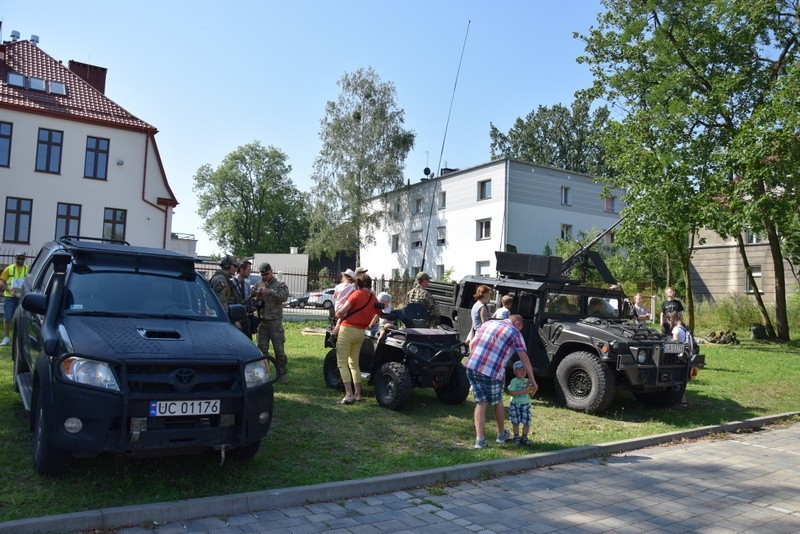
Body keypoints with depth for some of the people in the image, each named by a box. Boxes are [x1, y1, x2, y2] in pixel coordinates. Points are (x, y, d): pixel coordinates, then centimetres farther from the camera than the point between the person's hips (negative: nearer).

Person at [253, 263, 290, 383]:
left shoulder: (279, 285, 1)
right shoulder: (258, 285, 11)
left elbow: (284, 297, -17)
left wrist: (270, 291, -25)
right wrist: (257, 296, -10)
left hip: (275, 321, -3)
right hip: (262, 321, 3)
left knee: (279, 348, -2)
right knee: (262, 348, 7)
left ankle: (282, 374, 6)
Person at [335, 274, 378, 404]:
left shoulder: (357, 293, -11)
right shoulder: (374, 299, 7)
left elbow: (341, 311, -16)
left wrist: (338, 315, 4)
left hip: (347, 329, -6)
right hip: (361, 332, 6)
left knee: (342, 363, -1)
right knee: (354, 363, 19)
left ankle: (349, 394, -10)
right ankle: (357, 394, 18)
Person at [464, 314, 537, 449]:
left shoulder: (488, 324, 19)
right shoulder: (515, 333, 4)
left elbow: (472, 344, 17)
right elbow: (524, 359, 1)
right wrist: (532, 380, 6)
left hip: (472, 367, 4)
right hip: (492, 373, -4)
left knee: (480, 403, 14)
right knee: (497, 403, 18)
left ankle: (479, 439, 8)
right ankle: (502, 434, 37)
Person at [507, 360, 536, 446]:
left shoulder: (527, 381, 5)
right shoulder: (514, 381, -11)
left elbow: (531, 393, 10)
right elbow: (511, 392, -21)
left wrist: (532, 390, -14)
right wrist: (522, 392, -26)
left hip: (526, 404, 4)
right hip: (515, 404, -4)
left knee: (527, 422, 3)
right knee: (516, 422, 3)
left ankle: (524, 437, 19)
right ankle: (516, 437, 18)